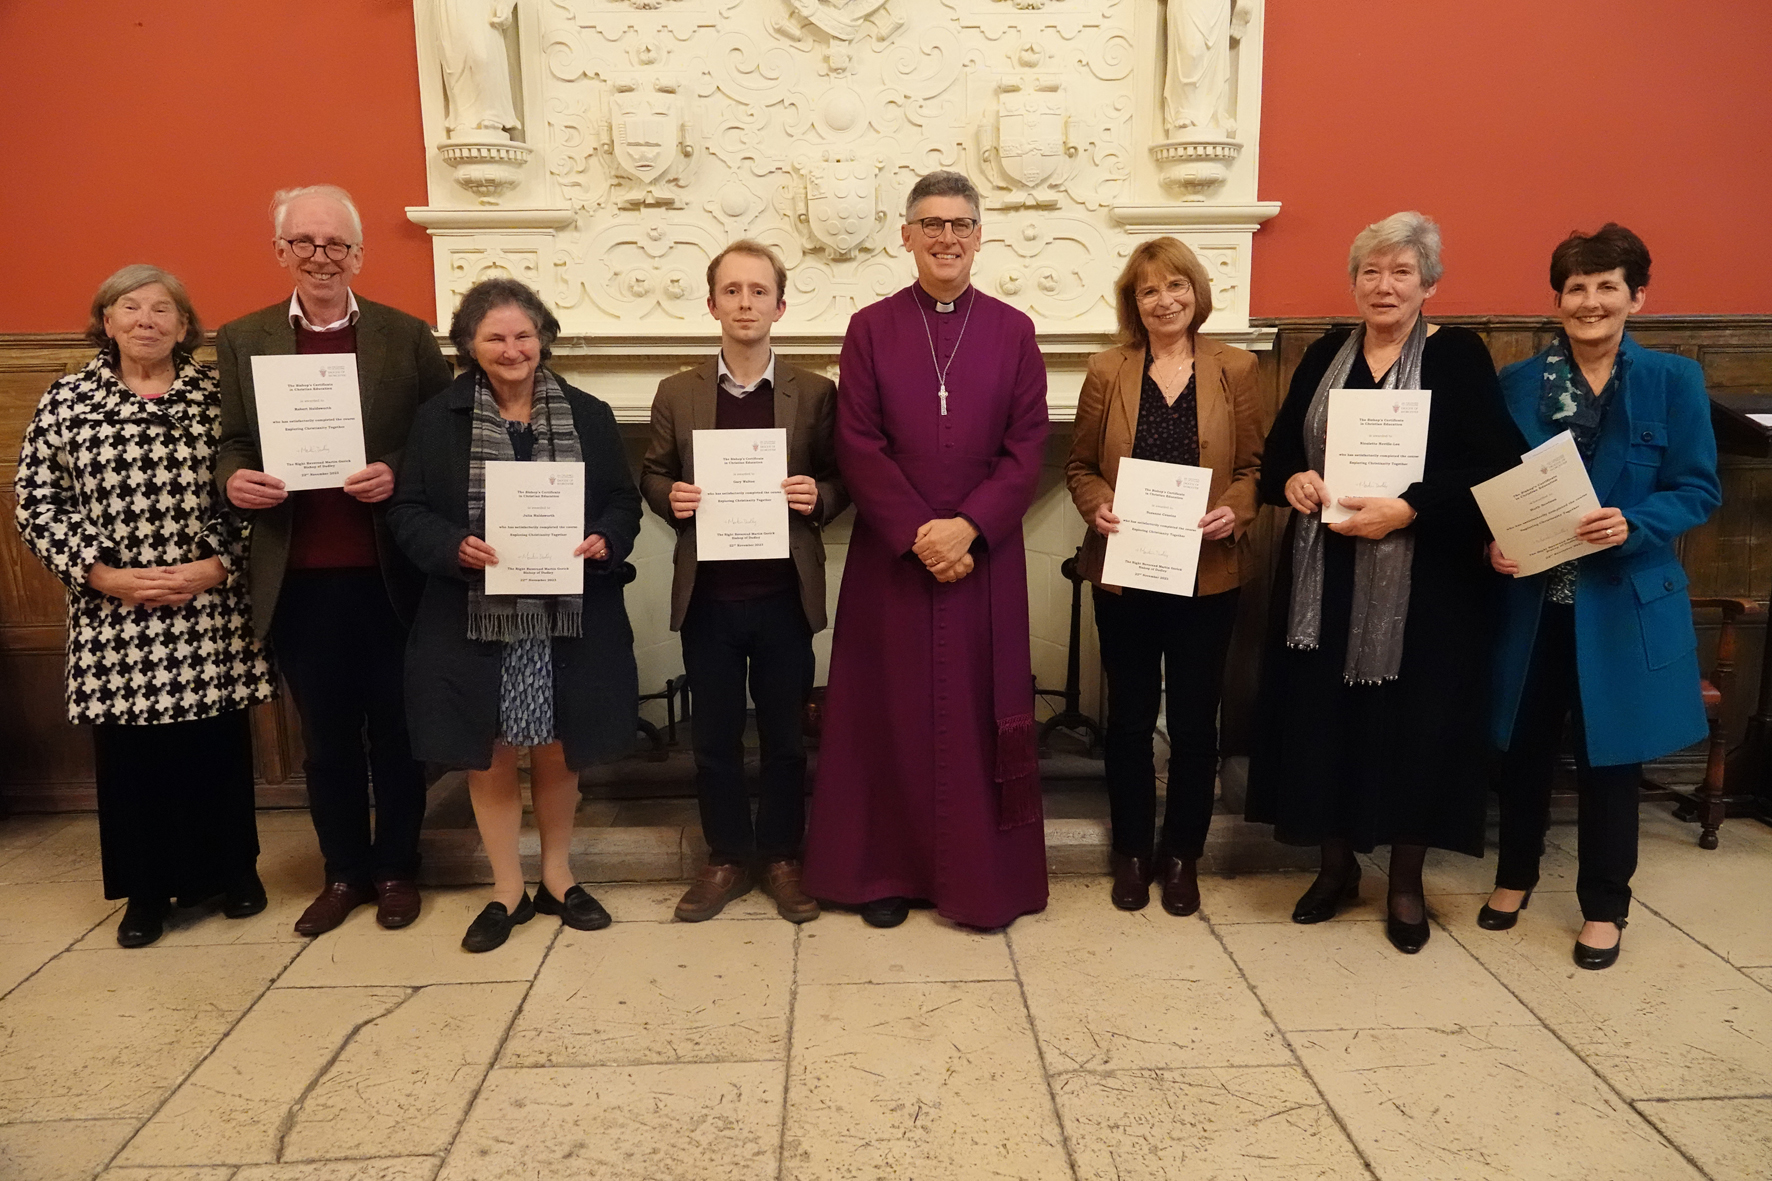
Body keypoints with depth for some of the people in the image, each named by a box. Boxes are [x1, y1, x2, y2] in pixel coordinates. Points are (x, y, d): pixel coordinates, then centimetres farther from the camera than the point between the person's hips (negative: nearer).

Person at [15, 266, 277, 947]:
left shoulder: (220, 394, 1)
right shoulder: (66, 401, 4)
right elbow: (36, 506, 3)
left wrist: (212, 567, -10)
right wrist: (106, 576, -8)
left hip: (211, 613, -1)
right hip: (114, 619, 1)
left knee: (219, 744, 8)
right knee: (128, 754, 7)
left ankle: (232, 869, 27)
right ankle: (148, 889, 23)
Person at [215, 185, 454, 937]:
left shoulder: (407, 336, 1)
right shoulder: (242, 340, 6)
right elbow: (230, 445, 7)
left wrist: (397, 475, -19)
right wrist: (234, 479, -15)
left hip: (389, 573, -2)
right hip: (299, 579, 2)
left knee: (395, 728, 11)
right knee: (325, 735, 14)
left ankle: (397, 869, 28)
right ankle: (344, 872, 30)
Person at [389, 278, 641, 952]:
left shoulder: (589, 415, 5)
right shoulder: (437, 419, 2)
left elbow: (624, 502, 6)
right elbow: (408, 512, 0)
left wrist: (605, 541, -14)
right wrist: (456, 547, -19)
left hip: (568, 619, 1)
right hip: (475, 621, 0)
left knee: (558, 751, 13)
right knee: (489, 757, 9)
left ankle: (557, 876, 33)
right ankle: (507, 891, 26)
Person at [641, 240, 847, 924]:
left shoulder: (814, 393, 1)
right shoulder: (678, 393, 4)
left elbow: (838, 480, 5)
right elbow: (653, 476, 9)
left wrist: (818, 498, -16)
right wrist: (670, 498, -11)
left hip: (785, 593, -1)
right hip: (707, 594, 1)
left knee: (785, 735, 10)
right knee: (715, 737, 11)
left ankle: (780, 858, 27)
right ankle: (726, 859, 27)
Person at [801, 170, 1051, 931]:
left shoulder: (1012, 332, 5)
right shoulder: (870, 329, 3)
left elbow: (1026, 449, -1)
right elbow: (857, 447, -4)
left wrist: (967, 527, -14)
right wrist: (917, 534, -13)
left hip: (986, 558, 1)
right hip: (890, 556, 0)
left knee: (980, 715, 6)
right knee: (890, 713, 6)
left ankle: (984, 877, 18)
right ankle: (888, 869, 19)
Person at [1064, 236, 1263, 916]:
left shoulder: (1234, 369, 3)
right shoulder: (1107, 372, 3)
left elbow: (1253, 465, 5)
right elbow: (1080, 465, 7)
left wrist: (1235, 510, -14)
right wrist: (1096, 505, -13)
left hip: (1206, 575, 0)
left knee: (1195, 720, 9)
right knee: (1130, 717, 10)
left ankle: (1182, 856, 26)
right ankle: (1131, 854, 26)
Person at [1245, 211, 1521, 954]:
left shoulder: (1459, 356, -4)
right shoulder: (1324, 356, 9)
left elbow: (1493, 469, -11)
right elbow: (1276, 451, 10)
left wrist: (1407, 508, -22)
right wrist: (1293, 481, -12)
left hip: (1425, 585, -3)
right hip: (1325, 579, 4)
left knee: (1414, 722, 5)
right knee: (1323, 717, 6)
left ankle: (1406, 881, 23)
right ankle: (1337, 863, 26)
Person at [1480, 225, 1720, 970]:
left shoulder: (1674, 381, -3)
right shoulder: (1518, 382, 2)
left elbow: (1699, 490, -4)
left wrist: (1632, 525, -22)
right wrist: (1494, 542, -14)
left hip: (1624, 602, -2)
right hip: (1531, 598, 2)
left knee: (1609, 755, 9)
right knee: (1524, 745, 13)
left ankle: (1604, 906, 26)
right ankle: (1514, 876, 34)